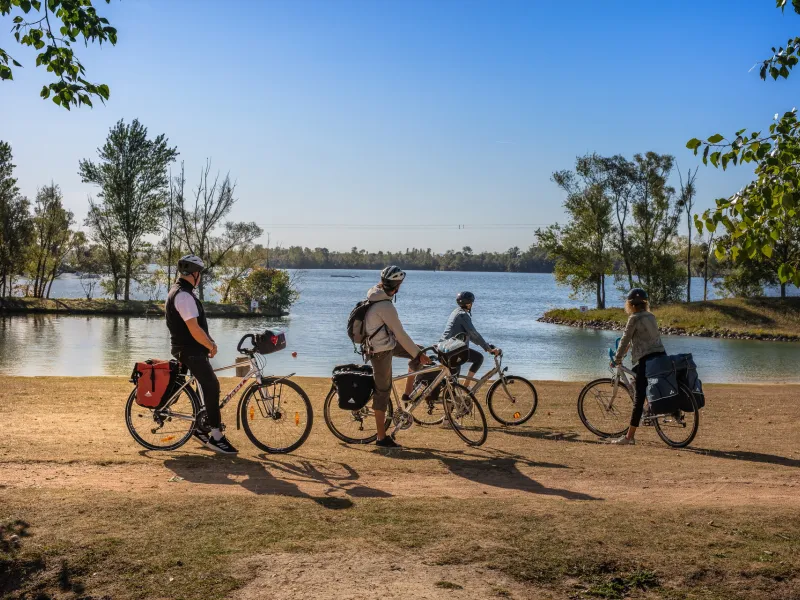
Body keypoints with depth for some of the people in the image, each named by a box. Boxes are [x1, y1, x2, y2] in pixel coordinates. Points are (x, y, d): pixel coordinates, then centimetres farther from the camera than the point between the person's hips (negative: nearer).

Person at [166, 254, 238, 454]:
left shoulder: (179, 291, 14)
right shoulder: (184, 296, -20)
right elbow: (194, 329, -25)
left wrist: (210, 341, 11)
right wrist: (210, 346, -12)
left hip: (191, 349, 11)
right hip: (189, 351, -11)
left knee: (208, 386, 15)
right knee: (212, 387, -11)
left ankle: (201, 427, 23)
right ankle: (216, 436, -9)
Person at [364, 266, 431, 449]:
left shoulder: (374, 295, 1)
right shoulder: (386, 306, -29)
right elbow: (401, 334, -24)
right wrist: (419, 354, -15)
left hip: (386, 343, 9)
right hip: (381, 352, -9)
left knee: (417, 353, 15)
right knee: (382, 392, 1)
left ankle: (408, 393, 21)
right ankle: (382, 438, 12)